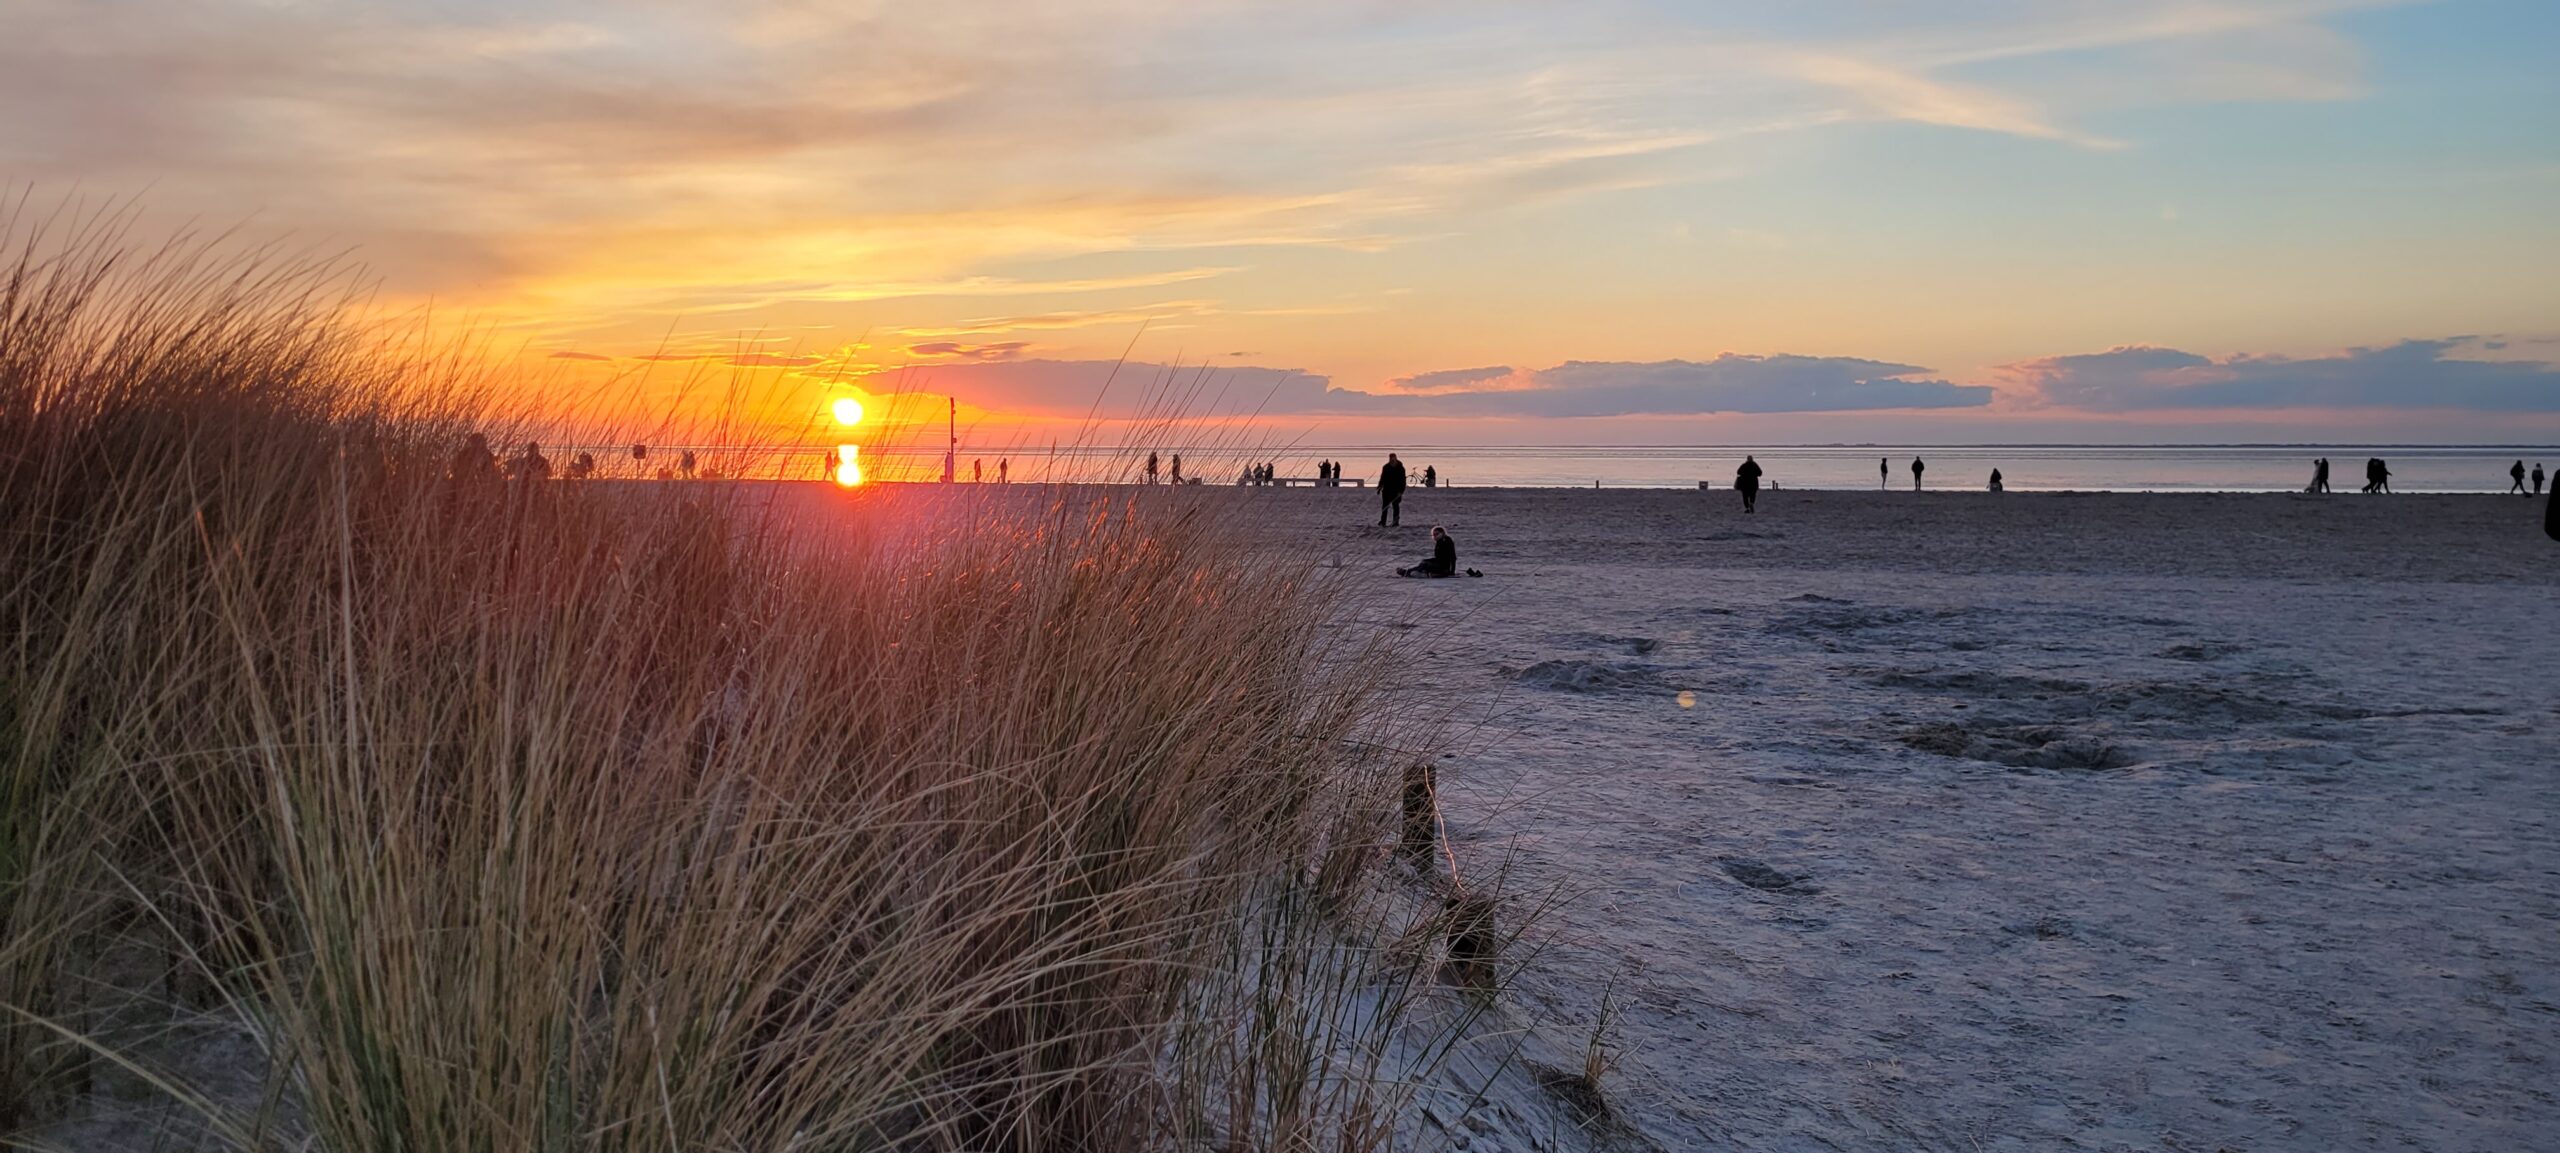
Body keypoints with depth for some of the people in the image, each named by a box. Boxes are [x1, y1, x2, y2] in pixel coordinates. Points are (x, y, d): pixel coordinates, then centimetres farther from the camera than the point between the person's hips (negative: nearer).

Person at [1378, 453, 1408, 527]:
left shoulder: (1400, 468, -4)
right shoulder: (1386, 467, 5)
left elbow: (1403, 481, -6)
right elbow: (1382, 478, 14)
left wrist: (1401, 491, -14)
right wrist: (1379, 487, 7)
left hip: (1396, 491, -3)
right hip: (1387, 490, 3)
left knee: (1395, 506, 2)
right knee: (1385, 506, 1)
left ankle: (1396, 522, 6)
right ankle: (1383, 522, 3)